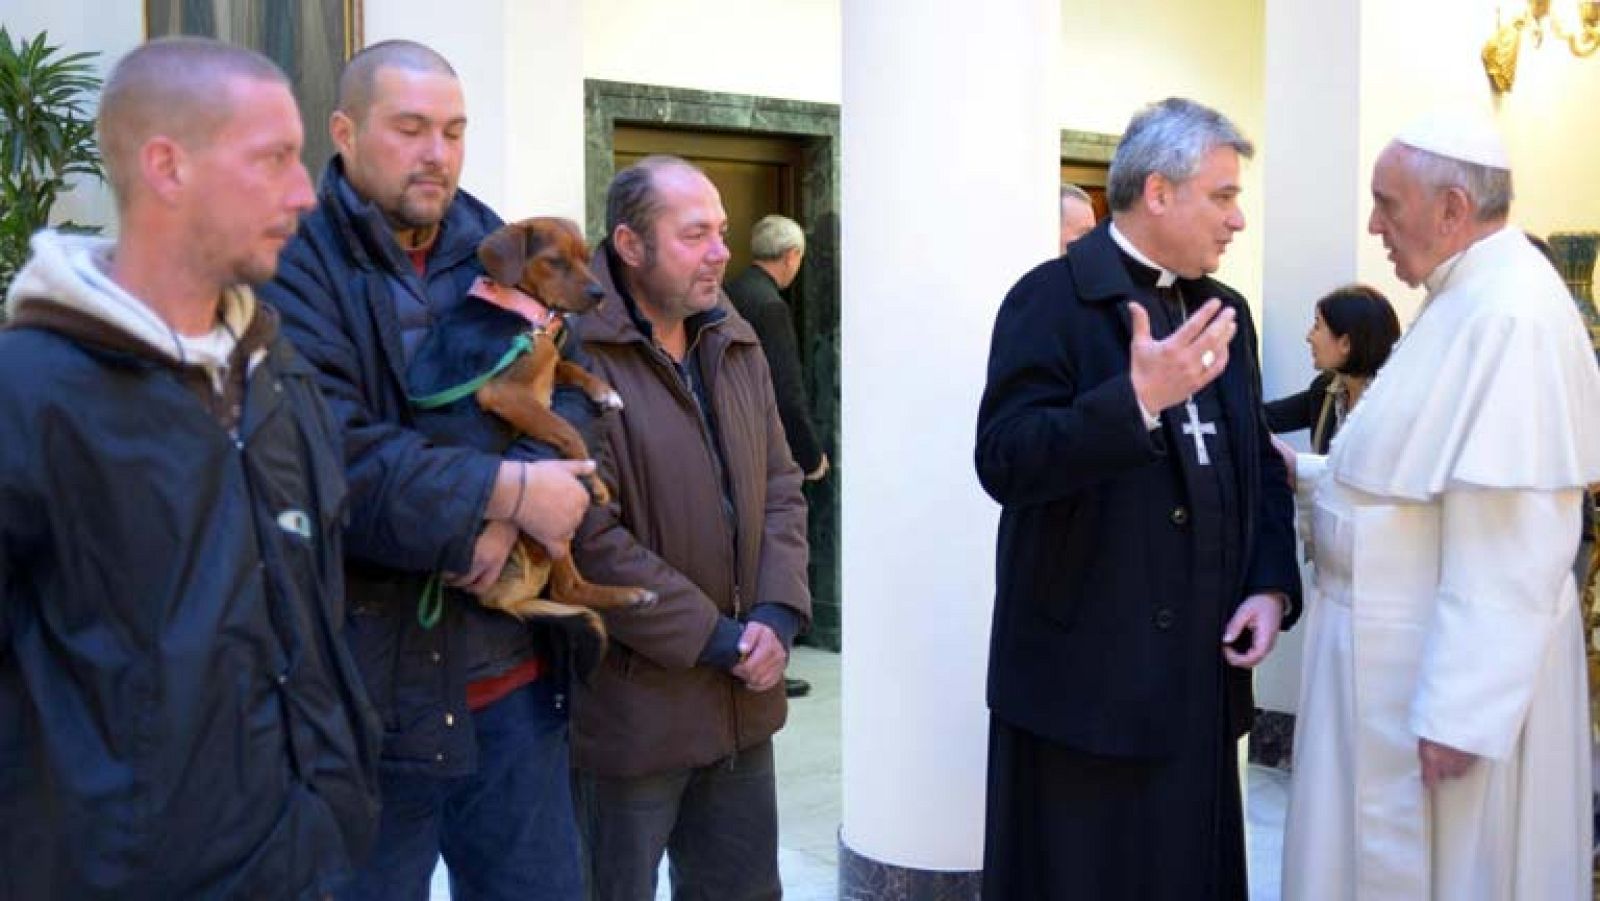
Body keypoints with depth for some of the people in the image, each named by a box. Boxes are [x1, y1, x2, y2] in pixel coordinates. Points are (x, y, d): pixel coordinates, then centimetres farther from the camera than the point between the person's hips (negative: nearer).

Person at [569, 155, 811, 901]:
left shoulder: (735, 345, 8)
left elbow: (781, 489, 10)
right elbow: (590, 536, -21)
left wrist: (776, 614, -6)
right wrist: (716, 639, -15)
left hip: (742, 701, 7)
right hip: (630, 705, -7)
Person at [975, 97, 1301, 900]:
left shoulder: (1223, 309, 13)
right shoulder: (1052, 300, -10)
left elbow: (1257, 463, 17)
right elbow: (1004, 462, -20)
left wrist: (1272, 586, 2)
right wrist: (1139, 399, -30)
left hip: (1201, 669, 7)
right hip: (1085, 674, -7)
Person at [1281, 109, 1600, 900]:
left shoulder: (1510, 315, -22)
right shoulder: (1467, 299, 11)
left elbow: (1506, 550, -26)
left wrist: (1458, 712, -25)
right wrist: (1309, 475, 14)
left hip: (1446, 672, -9)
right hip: (1400, 647, 9)